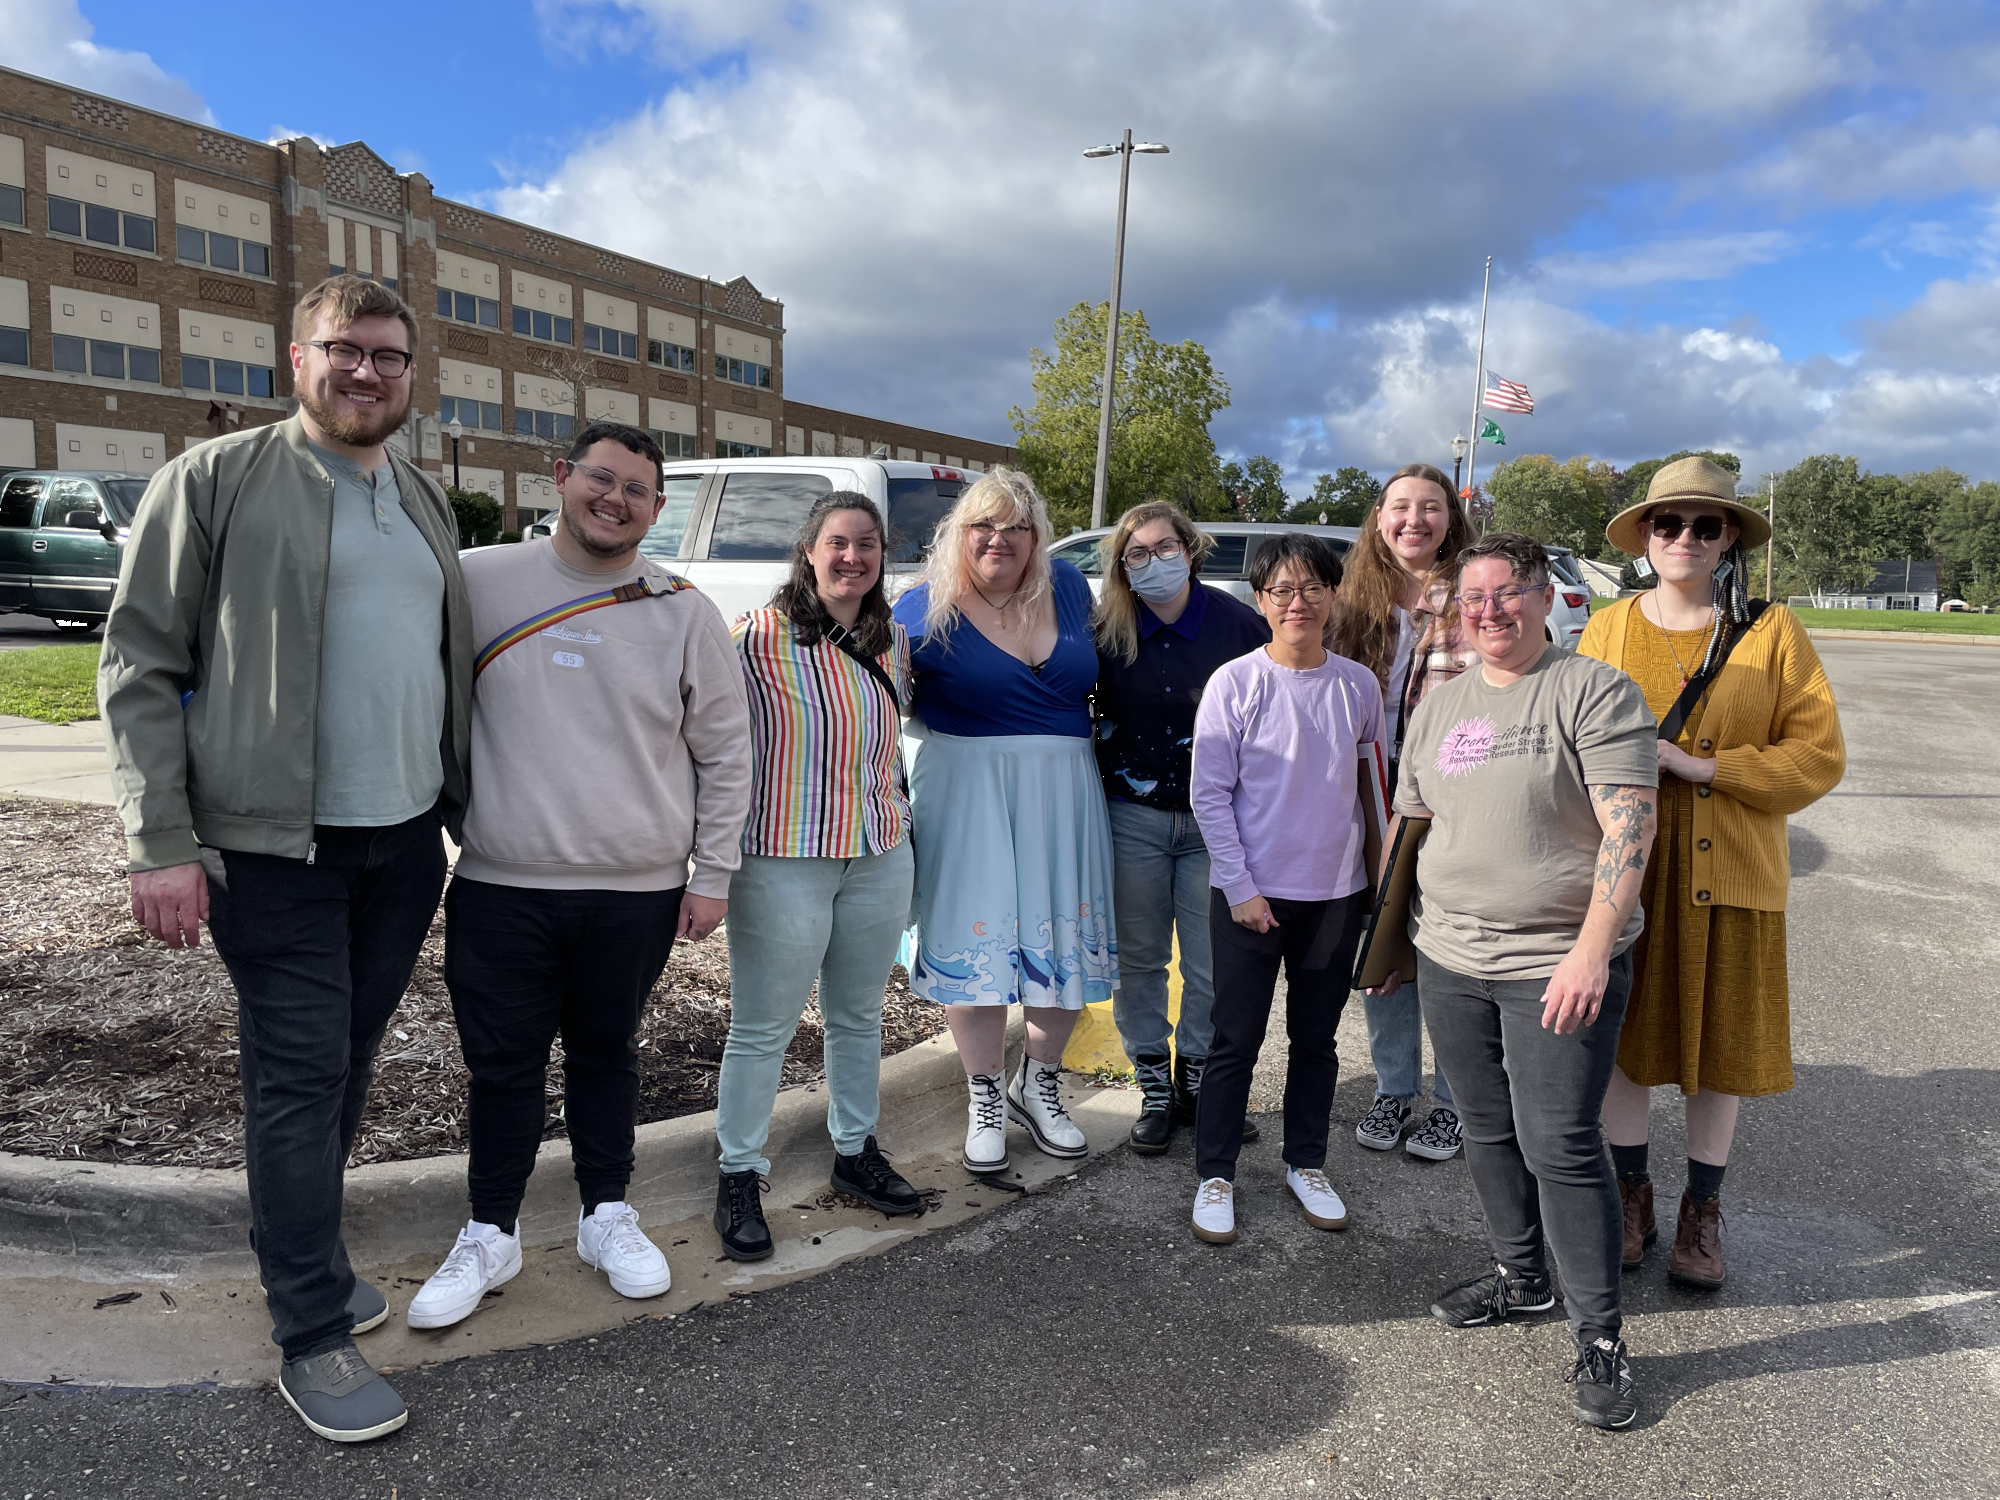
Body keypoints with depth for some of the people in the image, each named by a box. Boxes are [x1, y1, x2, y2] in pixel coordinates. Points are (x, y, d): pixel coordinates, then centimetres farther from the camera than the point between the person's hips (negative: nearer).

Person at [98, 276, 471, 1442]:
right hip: (275, 846, -5)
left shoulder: (426, 502, 14)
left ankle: (306, 1253, 34)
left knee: (348, 1065, 15)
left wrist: (468, 811, 16)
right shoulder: (216, 481, -5)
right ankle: (314, 1338, 12)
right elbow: (141, 665, -7)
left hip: (407, 842, 6)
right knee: (300, 1077, -1)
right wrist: (162, 842, -13)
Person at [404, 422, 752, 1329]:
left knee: (606, 1054, 15)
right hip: (500, 887, 0)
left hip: (639, 892, 0)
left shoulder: (685, 615, 1)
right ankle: (490, 1236, 26)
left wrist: (712, 874, 3)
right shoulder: (479, 583, -1)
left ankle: (607, 1217, 32)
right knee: (502, 1065, 9)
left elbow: (725, 754, 5)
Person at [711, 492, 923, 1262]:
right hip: (784, 860, -6)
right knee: (762, 1029, 4)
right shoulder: (760, 636, -12)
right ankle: (739, 1175, 19)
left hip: (880, 856, 6)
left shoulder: (892, 640, 7)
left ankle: (855, 1151, 35)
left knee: (860, 1017, 18)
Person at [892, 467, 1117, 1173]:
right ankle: (985, 1096, 22)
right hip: (968, 791, -3)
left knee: (1069, 941, 7)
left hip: (1063, 793, 4)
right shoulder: (928, 609, -7)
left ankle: (1038, 1082, 30)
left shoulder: (1067, 588, 5)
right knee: (977, 940, 1)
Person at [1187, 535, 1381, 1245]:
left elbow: (1370, 780, 11)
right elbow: (1209, 794, -8)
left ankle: (1306, 1164, 32)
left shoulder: (1358, 685, 1)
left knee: (1316, 1038, 15)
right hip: (1250, 893, -3)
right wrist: (1239, 887, -11)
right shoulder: (1235, 684, -9)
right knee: (1237, 1040, 5)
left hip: (1335, 892, 3)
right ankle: (1215, 1175, 20)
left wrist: (1382, 867, 8)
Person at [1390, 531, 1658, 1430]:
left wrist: (1591, 951, -22)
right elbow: (1408, 825, 19)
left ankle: (1599, 1338, 11)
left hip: (1558, 963, -6)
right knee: (1487, 1130, 16)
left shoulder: (1594, 692, -8)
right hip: (1450, 958, 6)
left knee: (1560, 1145, -4)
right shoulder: (1438, 708, 12)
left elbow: (1629, 826, -15)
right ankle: (1520, 1275, 36)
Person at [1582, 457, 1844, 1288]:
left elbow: (1819, 756, -6)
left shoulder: (1772, 631, -2)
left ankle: (1701, 1212, 28)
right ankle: (1631, 1198, 29)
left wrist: (1698, 765, -17)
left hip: (1727, 875, -1)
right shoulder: (1607, 628, 3)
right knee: (1620, 1037, 9)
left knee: (1722, 1043, 9)